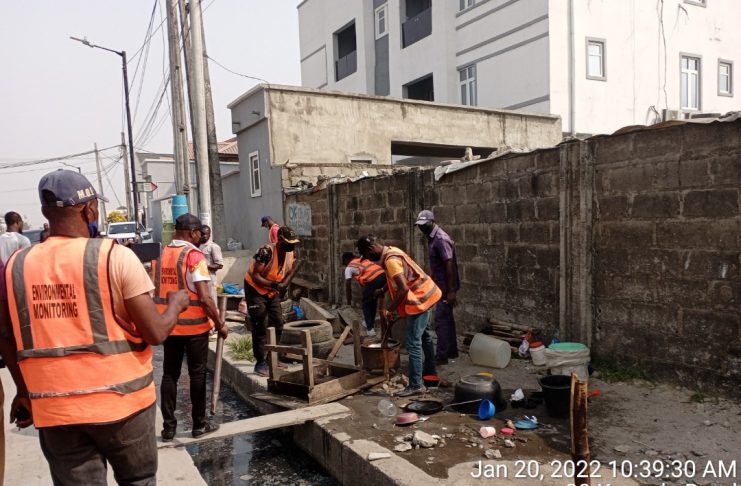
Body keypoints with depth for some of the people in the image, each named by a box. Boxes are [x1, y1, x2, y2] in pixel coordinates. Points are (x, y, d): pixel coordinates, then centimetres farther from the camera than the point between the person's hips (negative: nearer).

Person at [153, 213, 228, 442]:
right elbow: (204, 298, -20)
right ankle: (199, 424, 18)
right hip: (194, 325, -5)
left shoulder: (160, 255, 5)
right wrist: (220, 324, -11)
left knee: (169, 374, 12)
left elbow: (157, 291, 11)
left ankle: (168, 426, 18)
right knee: (197, 374, 7)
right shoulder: (194, 255, -15)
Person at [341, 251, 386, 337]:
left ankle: (370, 329, 8)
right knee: (373, 300, 27)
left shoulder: (349, 268, 16)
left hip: (373, 279, -7)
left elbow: (348, 286, 13)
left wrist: (349, 303, 19)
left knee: (366, 304, 12)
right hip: (383, 275, 7)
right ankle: (370, 323, 39)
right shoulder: (363, 260, 34)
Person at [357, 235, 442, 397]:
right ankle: (429, 372, 39)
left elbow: (403, 289, -29)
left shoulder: (390, 260, -24)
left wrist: (390, 309, -20)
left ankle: (416, 385, 0)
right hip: (425, 295, 11)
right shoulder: (390, 251, 7)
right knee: (424, 336, 24)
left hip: (419, 300, -11)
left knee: (413, 343, -7)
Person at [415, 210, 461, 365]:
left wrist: (451, 291, -24)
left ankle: (442, 356, -1)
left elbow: (449, 265, -23)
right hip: (440, 285, 10)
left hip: (446, 287, -10)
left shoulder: (441, 239, -19)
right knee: (447, 318, 15)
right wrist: (435, 286, 19)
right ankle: (452, 351, 24)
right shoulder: (431, 238, 11)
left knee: (441, 320, -7)